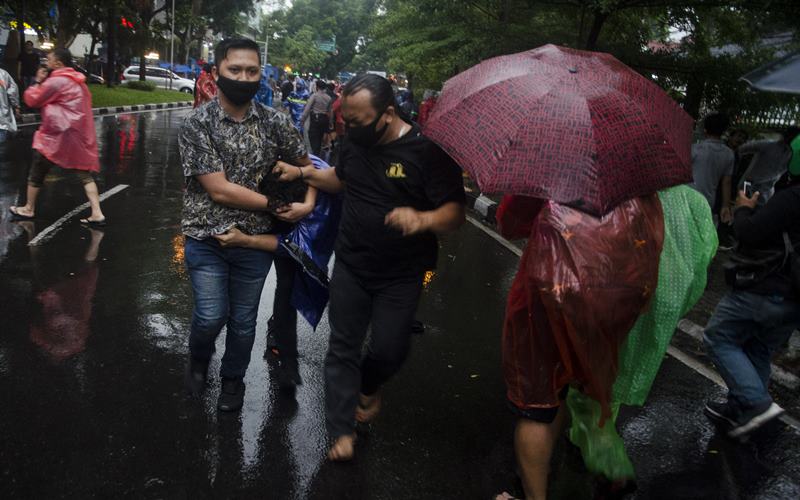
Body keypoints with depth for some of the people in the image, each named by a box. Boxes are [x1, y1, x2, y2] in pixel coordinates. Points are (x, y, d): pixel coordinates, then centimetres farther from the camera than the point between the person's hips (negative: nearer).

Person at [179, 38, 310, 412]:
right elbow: (218, 189, -17)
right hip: (207, 239, -2)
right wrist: (275, 205, -14)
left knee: (243, 320, 12)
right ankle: (198, 361, 31)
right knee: (211, 317, -4)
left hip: (255, 241, 2)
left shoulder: (274, 121, -2)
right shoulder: (198, 123, -11)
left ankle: (233, 378, 39)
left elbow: (304, 165, 14)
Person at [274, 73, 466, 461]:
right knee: (343, 346, 7)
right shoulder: (354, 141, 0)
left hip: (400, 276, -4)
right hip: (350, 266, 5)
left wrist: (422, 219, -41)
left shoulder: (427, 149, -19)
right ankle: (342, 430, 21)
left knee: (389, 350, 4)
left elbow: (456, 211, -21)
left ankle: (369, 386, 39)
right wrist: (304, 172, 6)